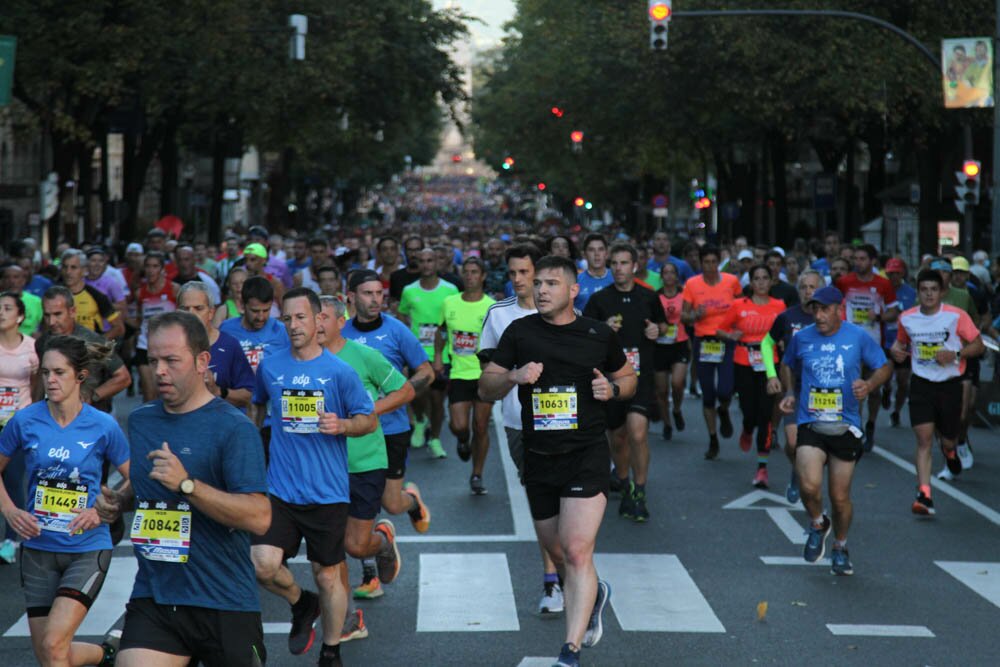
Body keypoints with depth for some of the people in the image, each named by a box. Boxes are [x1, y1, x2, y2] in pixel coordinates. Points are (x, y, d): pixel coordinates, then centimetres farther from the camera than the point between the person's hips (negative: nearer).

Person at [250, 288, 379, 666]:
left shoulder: (339, 371, -5)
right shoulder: (270, 366, 4)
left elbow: (370, 420, 1)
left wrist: (342, 425, -18)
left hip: (328, 490, -2)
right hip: (280, 489, 2)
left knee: (328, 575, 6)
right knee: (262, 565, -15)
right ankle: (301, 605, 17)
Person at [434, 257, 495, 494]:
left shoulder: (491, 307, -6)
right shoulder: (449, 303, 4)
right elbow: (442, 330, 21)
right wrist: (438, 356, 10)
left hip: (484, 374, -2)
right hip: (459, 374, 2)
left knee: (481, 427, 3)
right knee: (458, 426, -8)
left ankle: (477, 476, 18)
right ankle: (463, 442, 30)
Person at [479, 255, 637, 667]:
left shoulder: (599, 335, 1)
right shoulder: (520, 332, 3)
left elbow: (628, 377, 16)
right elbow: (485, 389, 4)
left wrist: (612, 388, -6)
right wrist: (514, 377, -16)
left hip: (587, 452, -3)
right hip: (538, 458, 3)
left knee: (577, 552, -15)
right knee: (556, 551, 16)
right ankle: (594, 595, 48)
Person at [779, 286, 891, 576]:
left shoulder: (859, 337, -3)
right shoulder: (801, 338, 2)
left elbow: (884, 367, 6)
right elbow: (787, 366, 21)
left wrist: (869, 385, -14)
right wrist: (790, 394, 5)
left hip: (846, 426, 0)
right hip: (810, 424, 0)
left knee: (840, 497, 6)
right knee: (810, 486, -22)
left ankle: (840, 547, 33)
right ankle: (818, 525, 11)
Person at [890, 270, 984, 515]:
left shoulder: (956, 316, -10)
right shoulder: (907, 318, 1)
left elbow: (979, 345, -5)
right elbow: (902, 341, 20)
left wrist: (955, 354, -22)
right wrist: (896, 349, -4)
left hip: (950, 384, -1)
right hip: (921, 384, 1)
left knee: (947, 440, 12)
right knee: (924, 438, -13)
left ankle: (949, 451, 52)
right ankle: (924, 495, -17)